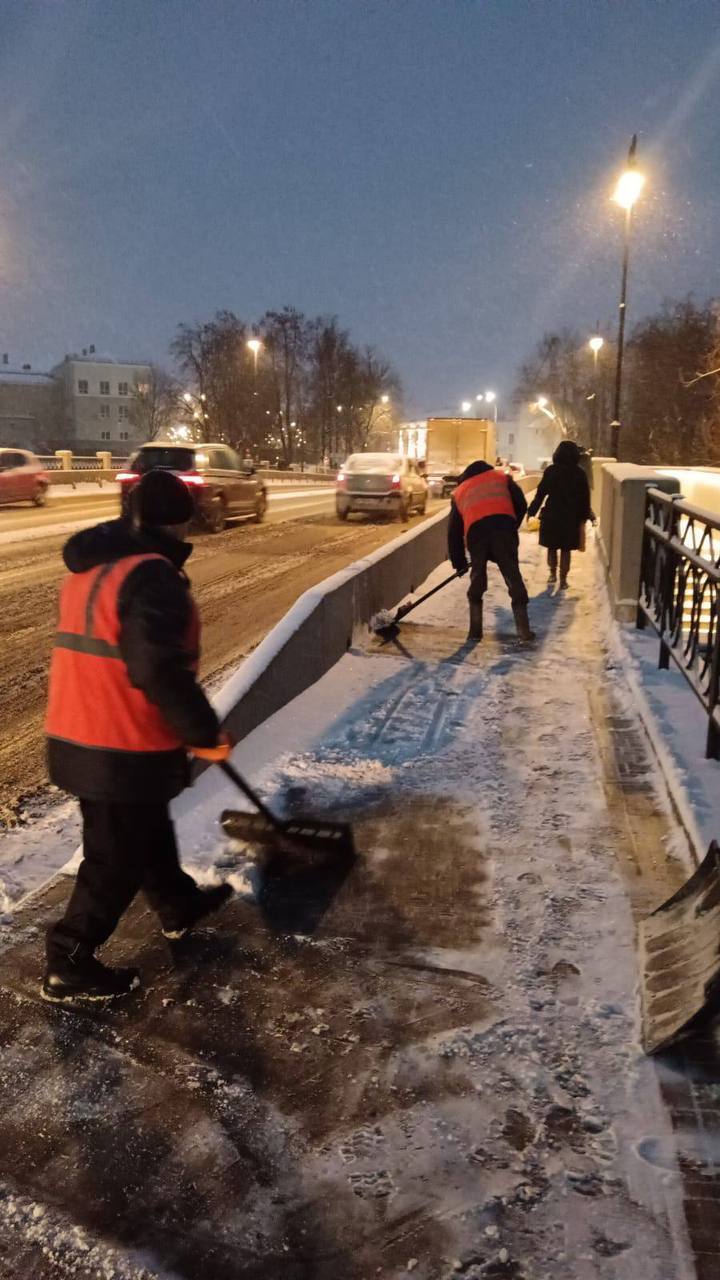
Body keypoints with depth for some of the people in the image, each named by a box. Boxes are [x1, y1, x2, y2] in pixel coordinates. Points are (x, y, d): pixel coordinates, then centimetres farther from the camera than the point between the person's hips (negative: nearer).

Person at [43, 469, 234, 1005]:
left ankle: (178, 904, 46)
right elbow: (161, 671, -28)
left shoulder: (90, 565, 10)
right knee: (117, 857, 7)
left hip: (77, 735, 9)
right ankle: (70, 967, 18)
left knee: (147, 828, 26)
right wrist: (204, 733, -16)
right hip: (126, 749, -9)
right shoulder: (151, 576, -21)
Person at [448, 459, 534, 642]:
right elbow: (521, 505, 18)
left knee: (477, 578, 16)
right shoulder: (502, 477, 31)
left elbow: (454, 532, 30)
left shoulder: (459, 492, 34)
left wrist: (459, 563, 35)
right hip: (503, 524, -1)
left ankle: (475, 629, 14)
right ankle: (524, 629, 1)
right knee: (513, 576, 5)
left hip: (475, 531, 1)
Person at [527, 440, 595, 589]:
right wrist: (585, 516, 11)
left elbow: (541, 493, -5)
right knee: (566, 549, 6)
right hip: (571, 517, 1)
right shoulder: (580, 473, -3)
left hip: (551, 515, 0)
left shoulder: (550, 471, -6)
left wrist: (532, 511, 3)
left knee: (551, 547, 16)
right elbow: (585, 498, 2)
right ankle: (563, 579, 5)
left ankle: (553, 574, 24)